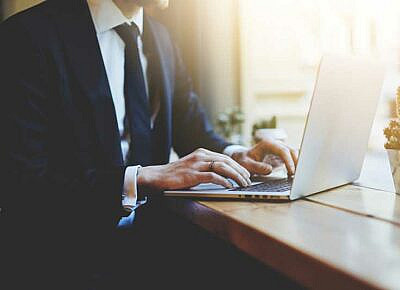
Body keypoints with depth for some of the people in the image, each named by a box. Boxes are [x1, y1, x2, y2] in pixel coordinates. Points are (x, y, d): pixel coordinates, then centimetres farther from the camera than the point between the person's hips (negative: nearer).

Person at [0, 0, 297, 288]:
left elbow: (190, 123, 18)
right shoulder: (27, 35, -11)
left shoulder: (159, 36, 11)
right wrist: (141, 178, -25)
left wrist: (233, 155, -4)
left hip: (153, 224, 7)